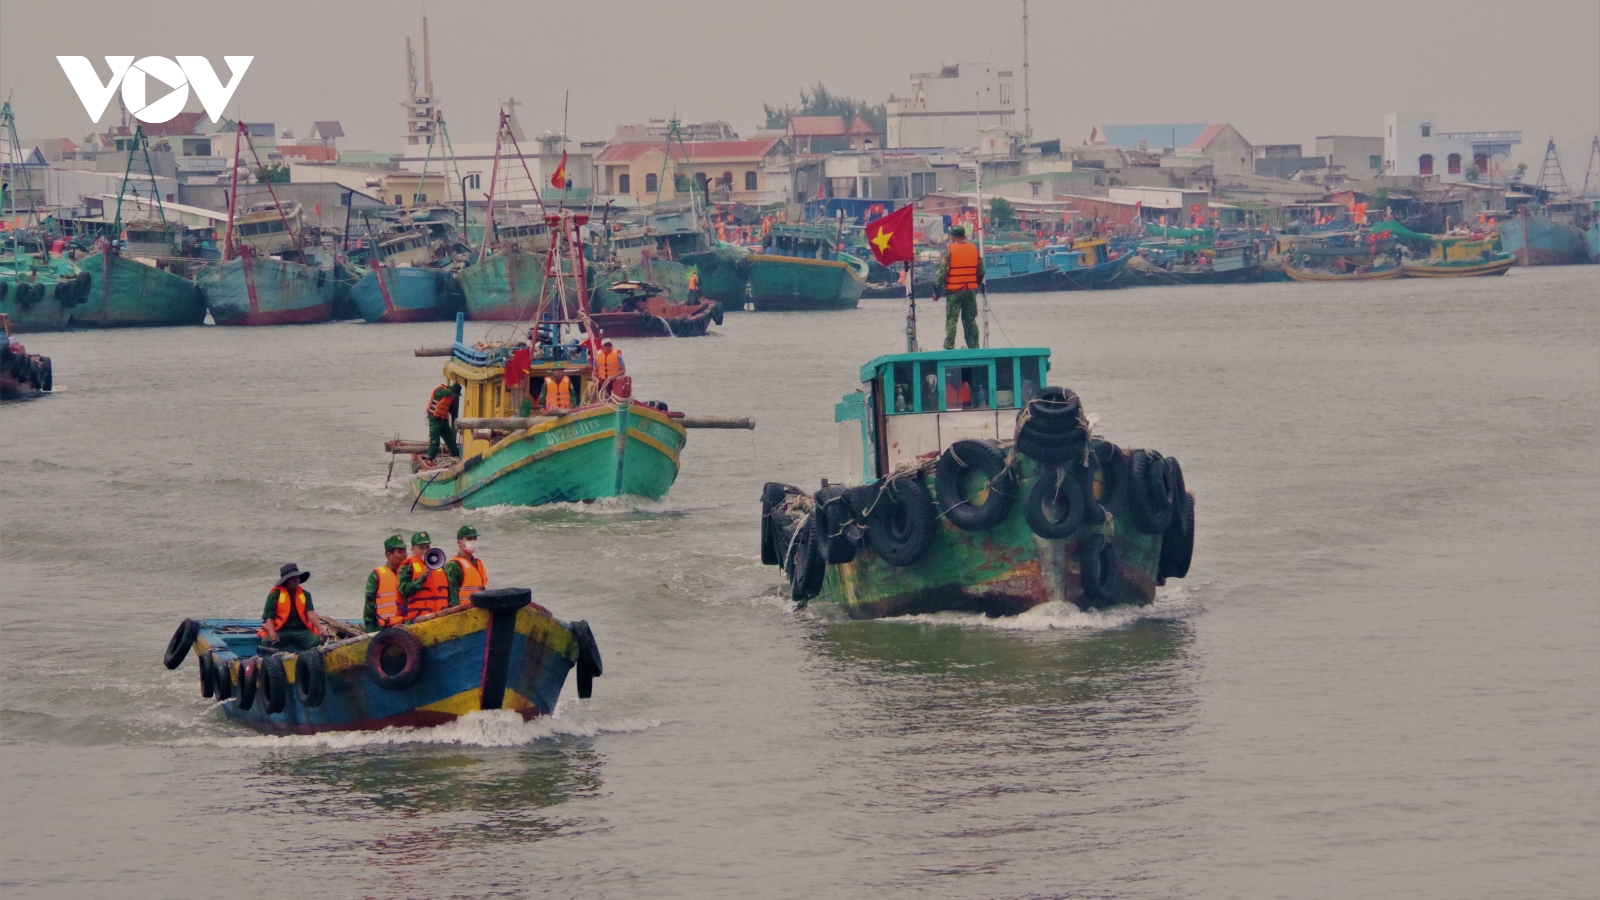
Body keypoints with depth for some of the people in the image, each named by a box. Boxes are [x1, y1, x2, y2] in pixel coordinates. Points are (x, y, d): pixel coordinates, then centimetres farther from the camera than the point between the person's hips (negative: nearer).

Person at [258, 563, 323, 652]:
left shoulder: (305, 594, 12)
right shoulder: (275, 595, 2)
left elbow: (311, 613, -1)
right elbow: (269, 617, -4)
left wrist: (320, 629, -19)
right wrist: (272, 633, -24)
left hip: (301, 630, 3)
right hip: (280, 631, -3)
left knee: (317, 642, -26)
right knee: (266, 643, -34)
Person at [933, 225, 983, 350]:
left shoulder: (949, 250, -9)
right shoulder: (974, 249, 5)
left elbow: (942, 271, -11)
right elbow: (981, 271, 9)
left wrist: (937, 288, -5)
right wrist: (977, 284, 24)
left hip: (953, 291, -4)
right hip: (971, 290, 4)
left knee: (951, 320, 0)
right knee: (970, 320, 11)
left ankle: (949, 347, -5)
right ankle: (973, 346, 11)